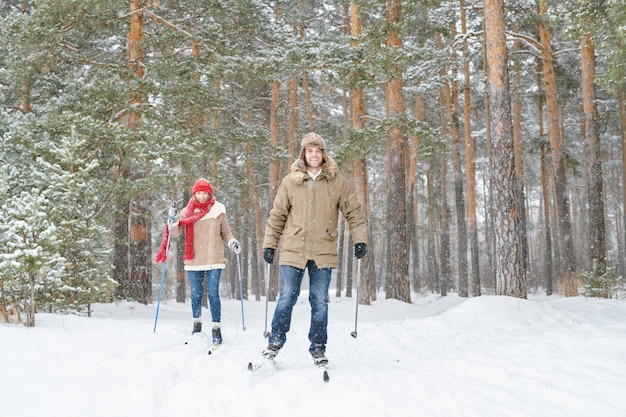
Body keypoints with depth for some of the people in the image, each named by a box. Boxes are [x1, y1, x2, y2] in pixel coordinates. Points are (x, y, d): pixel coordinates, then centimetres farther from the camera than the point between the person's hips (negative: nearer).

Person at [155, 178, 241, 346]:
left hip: (214, 260, -2)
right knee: (196, 295, 10)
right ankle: (197, 324, 29)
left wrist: (232, 242, -9)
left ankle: (216, 328, 1)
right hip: (194, 261, 2)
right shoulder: (187, 211, 5)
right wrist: (173, 222, -18)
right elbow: (176, 233, 2)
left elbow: (225, 232, 10)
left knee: (213, 294, -6)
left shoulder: (218, 210, 3)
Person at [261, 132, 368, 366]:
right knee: (287, 298, -1)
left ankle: (318, 348, 17)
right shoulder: (290, 181, 5)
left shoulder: (337, 181, 5)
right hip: (293, 250, 0)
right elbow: (277, 215, 9)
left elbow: (353, 212, 9)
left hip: (324, 252, 0)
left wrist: (360, 239, 1)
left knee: (320, 302, 5)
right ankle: (275, 341, 13)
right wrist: (269, 244, 7)